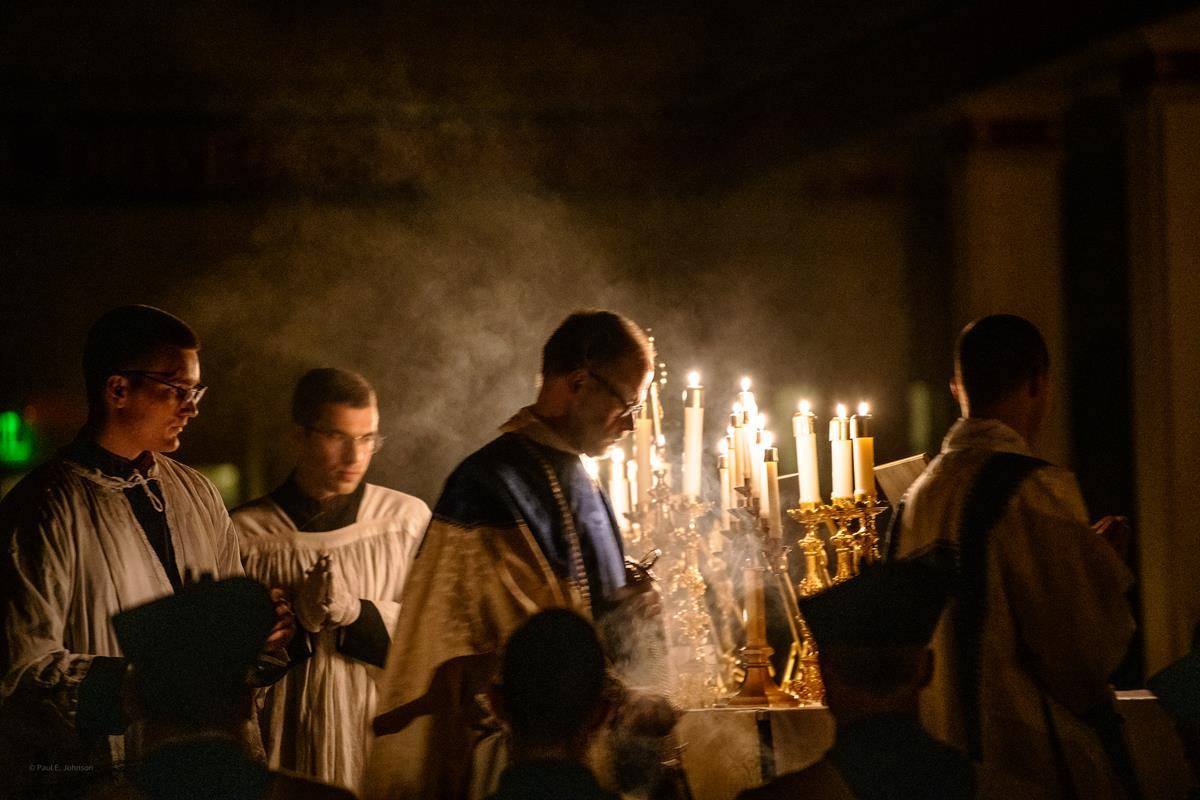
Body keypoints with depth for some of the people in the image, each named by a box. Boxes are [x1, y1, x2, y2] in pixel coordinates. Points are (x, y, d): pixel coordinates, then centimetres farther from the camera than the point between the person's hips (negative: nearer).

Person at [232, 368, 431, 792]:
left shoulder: (408, 519, 0)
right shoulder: (246, 532, -3)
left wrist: (352, 609, -19)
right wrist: (301, 618, -19)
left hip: (381, 740, 1)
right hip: (285, 747, -1)